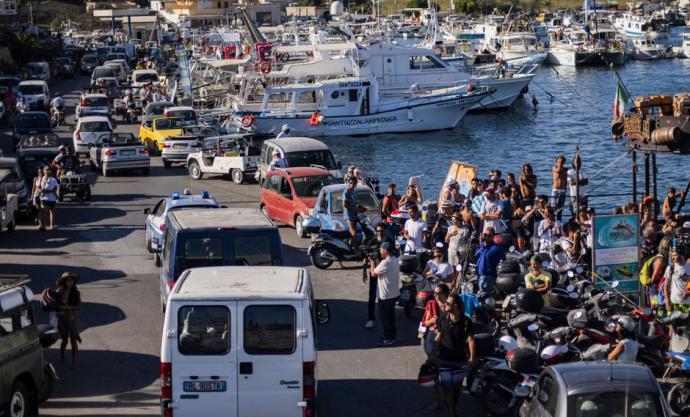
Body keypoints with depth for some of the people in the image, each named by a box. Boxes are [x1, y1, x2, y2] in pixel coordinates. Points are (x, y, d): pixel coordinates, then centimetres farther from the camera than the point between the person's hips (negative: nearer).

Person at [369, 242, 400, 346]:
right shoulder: (395, 260, 5)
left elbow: (373, 274, -17)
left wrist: (372, 262, -4)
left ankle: (388, 339, 8)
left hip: (385, 295, -9)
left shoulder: (385, 263, -25)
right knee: (391, 316, 19)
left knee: (385, 317, 2)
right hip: (394, 293, 9)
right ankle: (392, 336, 28)